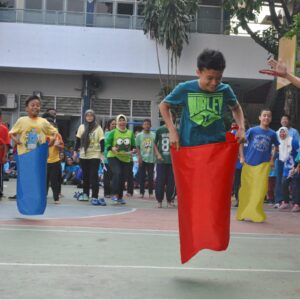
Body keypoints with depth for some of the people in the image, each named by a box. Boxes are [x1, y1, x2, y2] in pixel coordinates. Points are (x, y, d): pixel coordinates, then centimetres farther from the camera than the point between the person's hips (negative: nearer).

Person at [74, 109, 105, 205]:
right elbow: (78, 140, 11)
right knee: (85, 175, 12)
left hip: (95, 155, -3)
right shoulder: (81, 127, 6)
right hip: (83, 155, 3)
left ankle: (94, 197, -8)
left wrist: (102, 153, -10)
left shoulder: (98, 128, -3)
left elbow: (102, 141, -4)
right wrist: (75, 151, 7)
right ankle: (85, 194, 26)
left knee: (94, 176, -7)